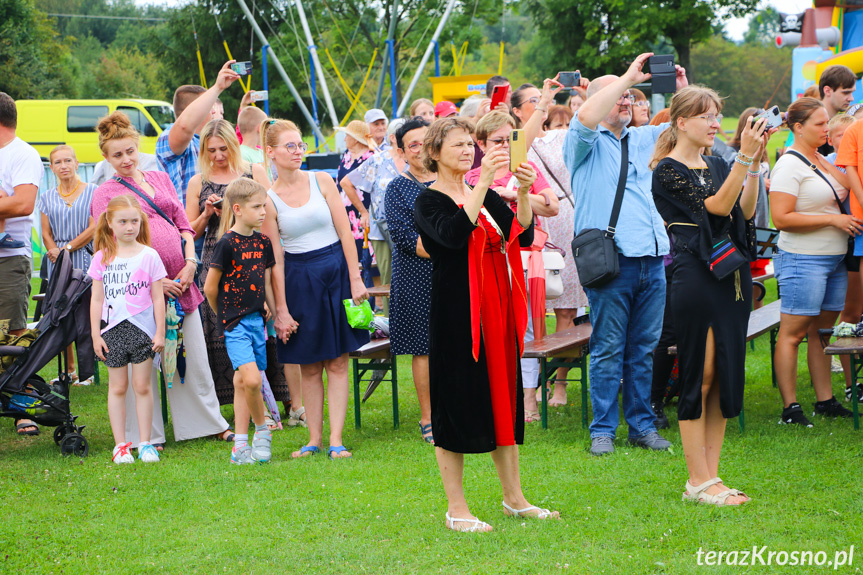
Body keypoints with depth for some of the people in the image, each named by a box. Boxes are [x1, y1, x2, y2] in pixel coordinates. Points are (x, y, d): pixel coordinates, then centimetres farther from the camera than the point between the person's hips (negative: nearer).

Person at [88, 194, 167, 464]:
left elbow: (158, 298, 2)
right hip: (113, 330, 1)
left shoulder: (149, 256, 0)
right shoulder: (102, 258, 3)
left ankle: (145, 443, 10)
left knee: (142, 386, 3)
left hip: (142, 329, -1)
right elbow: (96, 299, 5)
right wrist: (95, 334, 1)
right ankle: (120, 445, 10)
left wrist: (160, 332, -1)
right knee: (117, 387, 5)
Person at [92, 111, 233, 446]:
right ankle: (145, 435, 8)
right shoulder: (105, 193, 0)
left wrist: (190, 262, -1)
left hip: (180, 281, 5)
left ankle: (209, 422, 22)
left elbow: (184, 224, 16)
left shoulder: (160, 179, 16)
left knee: (195, 356, 9)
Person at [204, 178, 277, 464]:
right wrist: (224, 314, 7)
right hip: (234, 323, -6)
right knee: (252, 379, -17)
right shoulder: (227, 243, -12)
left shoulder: (263, 243, 8)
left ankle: (240, 446, 14)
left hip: (256, 320, 6)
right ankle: (262, 430, 4)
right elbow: (210, 287, -6)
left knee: (242, 382, 10)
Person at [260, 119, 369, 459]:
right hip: (299, 280, -1)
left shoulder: (322, 181, -1)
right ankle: (314, 438, 13)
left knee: (337, 362, 0)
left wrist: (355, 279, -5)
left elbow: (344, 232, 0)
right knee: (309, 366, 5)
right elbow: (275, 258, -3)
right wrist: (281, 309, -5)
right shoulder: (268, 199, -4)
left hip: (335, 271, 1)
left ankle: (336, 439, 2)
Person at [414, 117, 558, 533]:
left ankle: (514, 498, 21)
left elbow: (522, 236, 0)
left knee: (503, 397, 12)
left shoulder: (486, 197, 13)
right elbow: (454, 234, -28)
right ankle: (456, 509, 5)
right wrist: (484, 182, -32)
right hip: (454, 314, -7)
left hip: (496, 311, 7)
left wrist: (523, 193, -15)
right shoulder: (429, 202, -6)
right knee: (457, 404, -3)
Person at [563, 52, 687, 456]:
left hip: (653, 259, 5)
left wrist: (682, 90, 2)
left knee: (644, 348, 9)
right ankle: (603, 430, 4)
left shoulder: (645, 139, 19)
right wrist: (628, 77, -17)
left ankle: (642, 425, 16)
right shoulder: (587, 144, 2)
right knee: (608, 350, -2)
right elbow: (587, 117, -19)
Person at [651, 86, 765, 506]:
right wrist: (745, 157, -22)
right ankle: (698, 482, 2)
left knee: (727, 375, 7)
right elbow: (717, 205, -17)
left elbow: (745, 211, 3)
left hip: (732, 272, 8)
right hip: (696, 276, -7)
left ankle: (711, 476, 13)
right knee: (699, 375, -4)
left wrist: (754, 162, -5)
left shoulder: (717, 166, 16)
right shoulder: (668, 170, -6)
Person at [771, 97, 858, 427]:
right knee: (793, 332, -5)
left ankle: (825, 400, 17)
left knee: (822, 331, 11)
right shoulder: (789, 165, -11)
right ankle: (790, 408, -4)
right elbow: (781, 218, -18)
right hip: (803, 260, -8)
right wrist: (832, 219, -17)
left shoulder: (820, 160, 15)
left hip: (834, 259, 8)